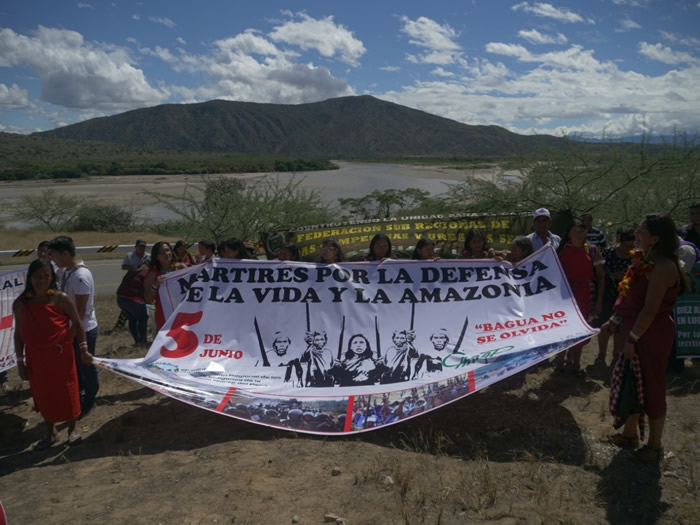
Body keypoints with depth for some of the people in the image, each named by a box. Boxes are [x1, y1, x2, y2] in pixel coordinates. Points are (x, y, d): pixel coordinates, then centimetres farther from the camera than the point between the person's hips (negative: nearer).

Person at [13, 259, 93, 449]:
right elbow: (19, 333, 2)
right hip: (36, 357, 2)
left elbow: (77, 323, -3)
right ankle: (50, 433, 32)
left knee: (67, 390, 9)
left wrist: (83, 349, -5)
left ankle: (72, 429, 29)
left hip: (61, 354, -2)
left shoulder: (60, 299, -11)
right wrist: (20, 361, 2)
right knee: (43, 393, 13)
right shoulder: (20, 303, -5)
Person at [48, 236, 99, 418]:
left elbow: (80, 310, -23)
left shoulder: (81, 276, -26)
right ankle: (79, 395, 41)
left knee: (86, 366, 10)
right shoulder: (66, 271, 2)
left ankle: (88, 402, 27)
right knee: (75, 365, 22)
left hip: (84, 330, -8)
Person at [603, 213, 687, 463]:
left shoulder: (663, 267, -23)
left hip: (652, 336, -9)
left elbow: (650, 310, -24)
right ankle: (629, 433, 36)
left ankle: (654, 446, 23)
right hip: (637, 333, 9)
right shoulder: (645, 261, 6)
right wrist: (614, 321, 16)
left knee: (651, 388, 5)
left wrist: (632, 339, -20)